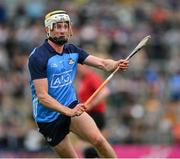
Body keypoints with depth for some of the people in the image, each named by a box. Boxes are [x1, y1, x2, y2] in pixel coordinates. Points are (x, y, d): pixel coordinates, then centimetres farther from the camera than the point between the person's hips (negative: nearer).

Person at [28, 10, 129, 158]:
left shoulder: (72, 51, 3)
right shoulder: (38, 57, -17)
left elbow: (102, 63, -6)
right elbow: (42, 96, -22)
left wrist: (116, 64, -29)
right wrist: (69, 112, -32)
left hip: (72, 106, 4)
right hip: (48, 117, -4)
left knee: (98, 139, -20)